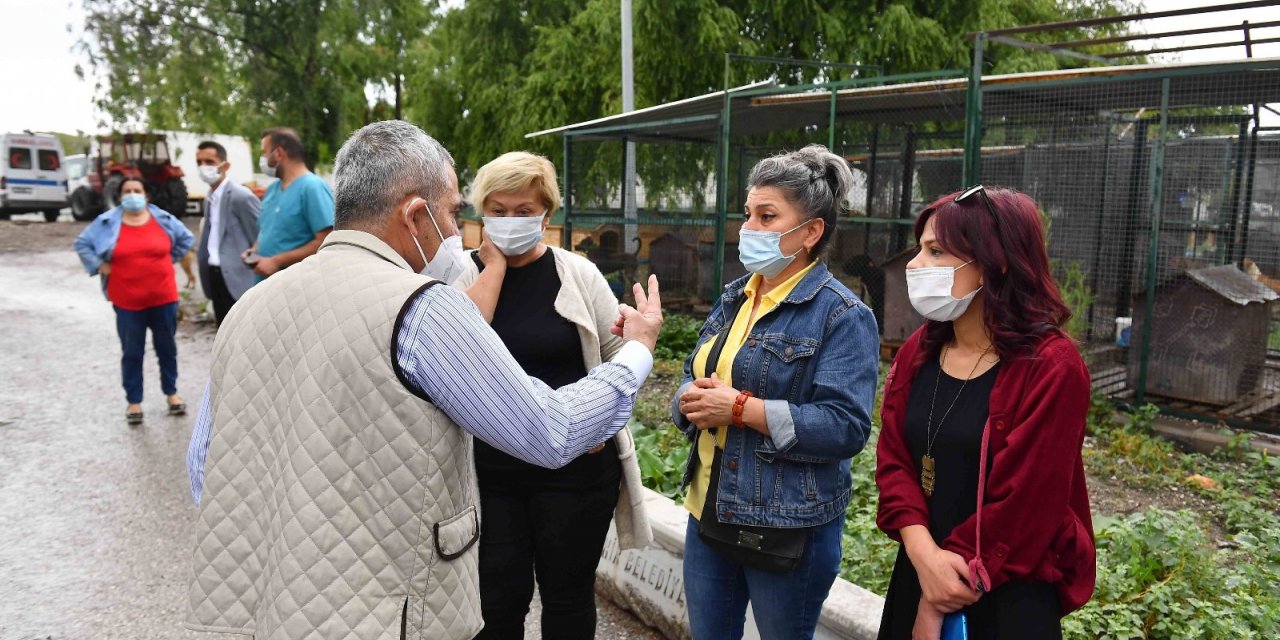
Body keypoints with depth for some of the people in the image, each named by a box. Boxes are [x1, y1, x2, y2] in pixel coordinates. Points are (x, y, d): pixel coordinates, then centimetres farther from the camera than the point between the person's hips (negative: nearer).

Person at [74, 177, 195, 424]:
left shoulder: (163, 219, 0)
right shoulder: (107, 222, -2)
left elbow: (186, 239, 13)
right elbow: (82, 242, 8)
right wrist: (99, 266, -2)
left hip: (163, 297, 1)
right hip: (127, 301, -1)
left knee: (167, 347, 12)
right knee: (132, 352, 6)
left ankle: (171, 393, 27)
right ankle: (134, 401, 16)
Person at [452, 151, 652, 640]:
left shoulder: (578, 274, -2)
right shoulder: (470, 274, 1)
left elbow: (620, 354, 2)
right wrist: (495, 265, -14)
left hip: (577, 465, -1)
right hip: (490, 469, 1)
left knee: (568, 593, 14)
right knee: (497, 598, 10)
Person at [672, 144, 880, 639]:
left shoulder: (842, 315, -14)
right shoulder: (734, 298, 8)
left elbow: (845, 427, -22)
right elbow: (693, 377, 14)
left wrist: (740, 408, -25)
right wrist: (691, 401, -10)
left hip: (789, 528, -6)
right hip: (710, 514, 7)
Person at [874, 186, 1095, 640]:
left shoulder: (1050, 368, -17)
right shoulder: (917, 353, 1)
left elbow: (1022, 504, -18)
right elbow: (894, 460, -2)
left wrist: (940, 603, -13)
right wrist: (925, 556, -18)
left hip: (1006, 597, -5)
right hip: (916, 577, 5)